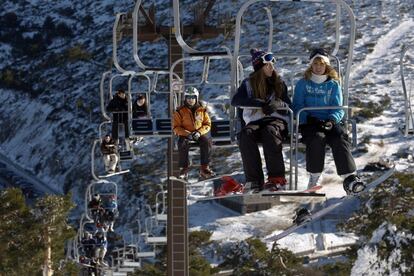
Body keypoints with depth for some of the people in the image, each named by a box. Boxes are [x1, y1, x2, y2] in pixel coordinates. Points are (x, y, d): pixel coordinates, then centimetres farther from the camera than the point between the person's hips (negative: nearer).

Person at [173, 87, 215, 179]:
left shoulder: (202, 110, 3)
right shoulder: (180, 111, -2)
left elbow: (207, 124, 6)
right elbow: (176, 127, -3)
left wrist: (199, 132, -14)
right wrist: (187, 134, -19)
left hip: (199, 134, 1)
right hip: (185, 134, -1)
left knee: (207, 142, -29)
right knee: (183, 144, -35)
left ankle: (204, 168, -21)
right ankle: (184, 169, -23)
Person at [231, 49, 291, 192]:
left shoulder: (279, 83, 14)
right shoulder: (249, 83, 10)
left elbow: (287, 105, 9)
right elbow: (236, 100, -7)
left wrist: (272, 104, -14)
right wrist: (261, 104, -15)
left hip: (276, 120, 0)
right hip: (255, 122, 0)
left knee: (270, 132, -37)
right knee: (245, 136, -34)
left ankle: (277, 178, -40)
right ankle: (254, 180, -36)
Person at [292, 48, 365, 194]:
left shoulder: (333, 85, 15)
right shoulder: (303, 84, 12)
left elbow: (338, 109, 10)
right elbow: (297, 107, 5)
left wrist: (332, 120, -13)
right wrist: (309, 119, -14)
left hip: (330, 123, 1)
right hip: (309, 124, -1)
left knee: (340, 139, -31)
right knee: (318, 138, -35)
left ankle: (349, 178, -42)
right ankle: (313, 179, -30)